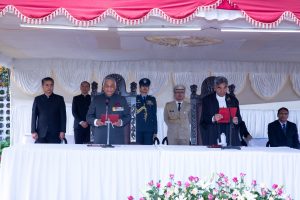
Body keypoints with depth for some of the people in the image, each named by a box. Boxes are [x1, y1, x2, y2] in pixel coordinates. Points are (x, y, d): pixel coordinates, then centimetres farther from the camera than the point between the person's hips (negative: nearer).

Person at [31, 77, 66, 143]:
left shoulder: (59, 99, 7)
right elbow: (34, 116, 8)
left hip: (55, 134, -1)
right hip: (41, 134, 1)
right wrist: (33, 131, 0)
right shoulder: (37, 99, 10)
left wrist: (62, 131, -3)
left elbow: (63, 116, 4)